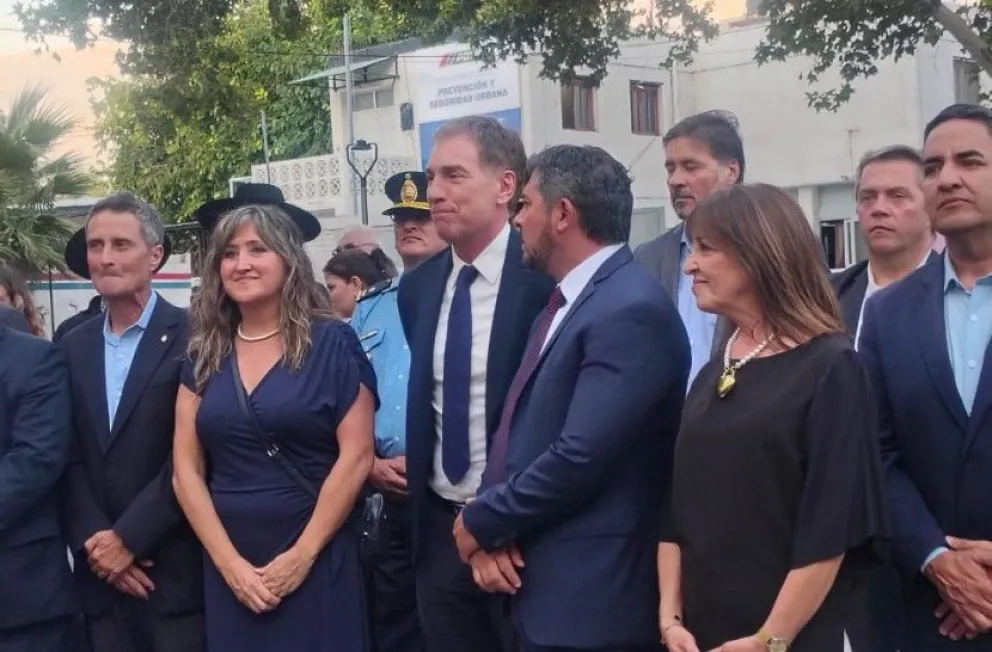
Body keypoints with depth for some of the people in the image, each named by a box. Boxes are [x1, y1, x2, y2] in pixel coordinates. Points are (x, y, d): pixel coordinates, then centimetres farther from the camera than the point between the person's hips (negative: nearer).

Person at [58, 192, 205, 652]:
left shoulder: (192, 337, -6)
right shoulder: (72, 347, 10)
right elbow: (68, 459, 6)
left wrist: (127, 537, -12)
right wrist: (93, 541, -6)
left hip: (176, 571, -4)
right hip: (98, 572, 4)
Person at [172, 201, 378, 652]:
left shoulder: (331, 343, -4)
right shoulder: (204, 354, 6)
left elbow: (356, 456, -8)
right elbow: (186, 470, 4)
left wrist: (302, 555, -11)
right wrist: (229, 563, -6)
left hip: (318, 561, -3)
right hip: (227, 567, 3)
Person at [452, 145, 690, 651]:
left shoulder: (631, 311, -18)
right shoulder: (563, 305, 14)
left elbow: (579, 457, -24)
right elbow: (518, 427, 13)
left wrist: (481, 521, -11)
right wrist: (491, 532, -3)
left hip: (590, 599, -9)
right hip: (541, 587, 9)